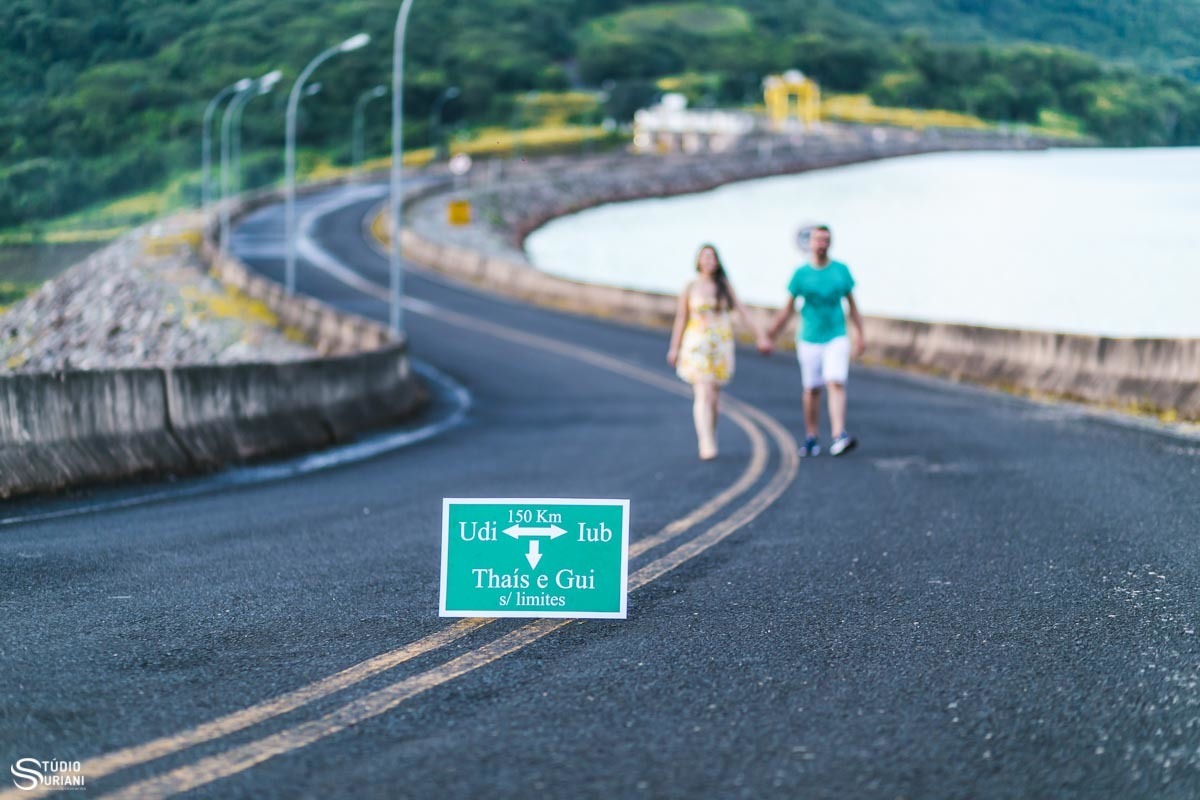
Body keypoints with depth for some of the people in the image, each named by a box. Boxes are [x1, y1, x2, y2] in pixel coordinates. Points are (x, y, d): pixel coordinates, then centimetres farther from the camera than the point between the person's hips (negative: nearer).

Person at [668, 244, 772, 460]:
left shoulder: (724, 286, 5)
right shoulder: (690, 288, -2)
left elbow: (742, 312, 4)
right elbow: (680, 319, 4)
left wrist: (760, 336, -2)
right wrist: (674, 348, 4)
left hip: (721, 346, 3)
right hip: (697, 346, -3)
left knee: (713, 397, 8)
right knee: (703, 395, -15)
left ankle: (708, 439, 25)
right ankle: (707, 446, -23)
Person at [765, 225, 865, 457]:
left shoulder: (841, 270, 2)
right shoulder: (801, 273, -1)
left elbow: (852, 305, 9)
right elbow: (788, 308, 4)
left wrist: (860, 335, 5)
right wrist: (770, 335, 1)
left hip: (836, 338, 0)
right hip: (809, 340, 0)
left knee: (836, 384, -15)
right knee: (812, 389, 5)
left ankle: (838, 437, -24)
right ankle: (811, 439, 16)